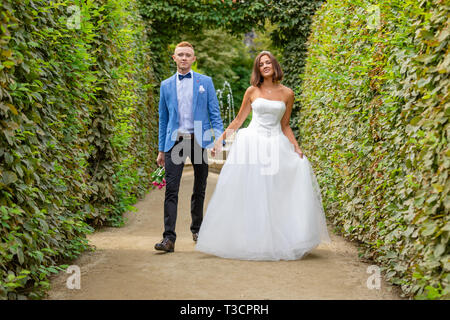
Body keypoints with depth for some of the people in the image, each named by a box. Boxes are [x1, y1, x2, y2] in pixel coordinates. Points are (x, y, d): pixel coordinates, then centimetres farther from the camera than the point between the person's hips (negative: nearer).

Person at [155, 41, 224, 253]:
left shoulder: (205, 82, 7)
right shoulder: (166, 85, 11)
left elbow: (215, 114, 4)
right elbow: (163, 119, 15)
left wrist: (219, 140, -9)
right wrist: (161, 150, 11)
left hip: (199, 140, 0)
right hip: (175, 142, 0)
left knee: (199, 189, 10)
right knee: (171, 190, -9)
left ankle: (197, 229, 27)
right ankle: (169, 237, -12)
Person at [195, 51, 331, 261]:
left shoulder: (287, 94, 8)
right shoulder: (252, 91, 6)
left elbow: (285, 126, 14)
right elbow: (238, 120, 10)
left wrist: (297, 148, 4)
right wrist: (220, 139, 4)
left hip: (275, 145, 1)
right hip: (252, 141, -1)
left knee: (275, 194, -5)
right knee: (248, 192, -4)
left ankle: (276, 241, 4)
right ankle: (248, 241, 2)